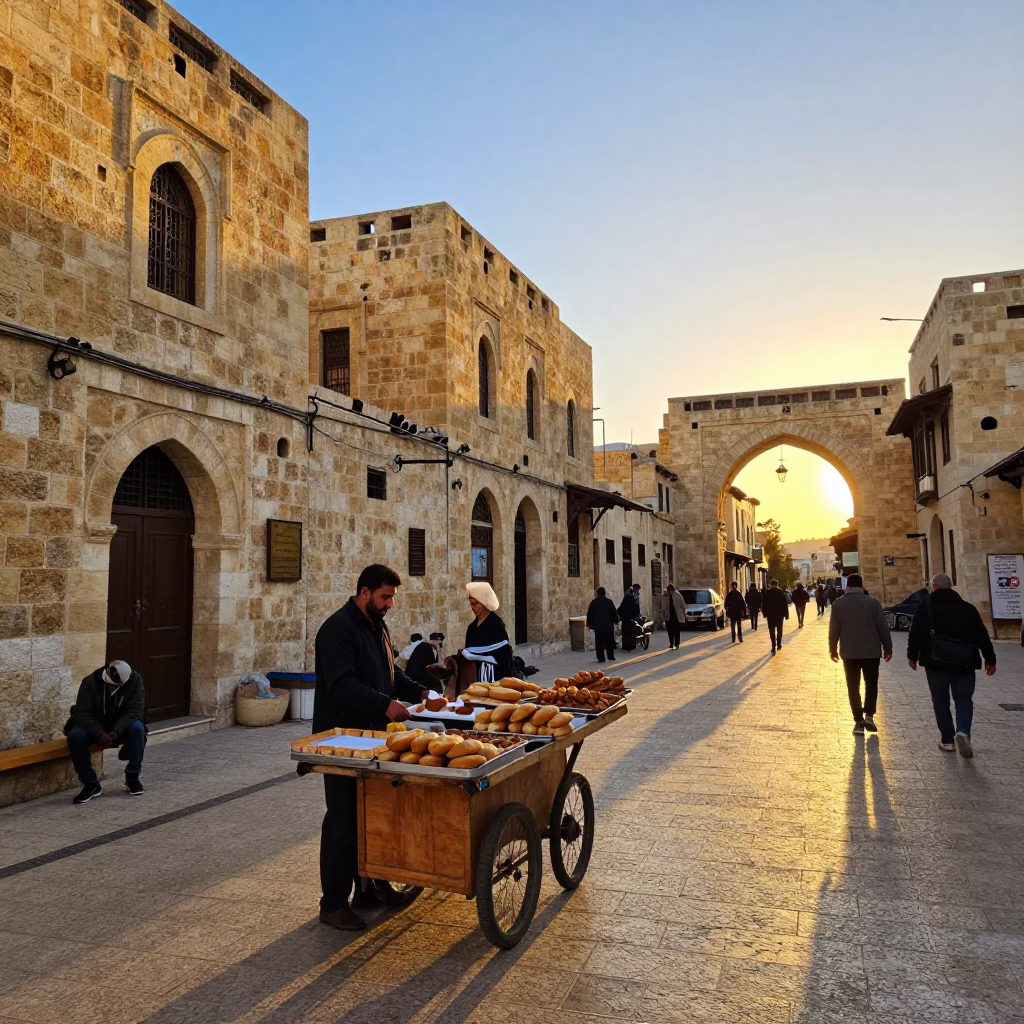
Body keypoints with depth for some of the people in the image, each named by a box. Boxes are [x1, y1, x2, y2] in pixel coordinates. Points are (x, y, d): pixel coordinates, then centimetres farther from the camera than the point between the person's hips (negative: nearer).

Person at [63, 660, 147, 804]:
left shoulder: (135, 680, -19)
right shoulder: (90, 681, -19)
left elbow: (134, 711, -21)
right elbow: (82, 714, -21)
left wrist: (116, 731, -37)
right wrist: (99, 733, -36)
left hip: (121, 728, 0)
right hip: (95, 728, 0)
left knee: (137, 728, -33)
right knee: (75, 735, -30)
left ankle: (132, 777, -15)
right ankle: (91, 783, -17)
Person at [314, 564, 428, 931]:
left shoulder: (378, 626, 13)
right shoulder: (338, 629, -17)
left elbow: (392, 674, 22)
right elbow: (341, 685, -27)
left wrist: (420, 692, 6)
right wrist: (385, 704, -34)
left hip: (372, 736, 9)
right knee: (343, 821, -1)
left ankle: (369, 888, 29)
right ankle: (333, 903, 11)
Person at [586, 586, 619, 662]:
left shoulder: (593, 602, 3)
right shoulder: (609, 601, -5)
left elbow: (589, 614, 7)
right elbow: (614, 612, -4)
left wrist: (589, 624, 15)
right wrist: (616, 620, 10)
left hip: (597, 626, 2)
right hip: (608, 625, -2)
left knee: (599, 642, 3)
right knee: (609, 642, 8)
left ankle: (601, 657, -1)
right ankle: (610, 656, 10)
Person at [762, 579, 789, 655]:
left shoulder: (767, 593, -3)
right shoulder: (781, 592, -4)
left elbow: (764, 604, -3)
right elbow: (785, 604, -5)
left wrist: (765, 613, 5)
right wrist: (786, 614, 0)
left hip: (770, 614, -1)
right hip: (779, 614, 1)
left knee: (772, 631, 0)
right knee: (779, 630, 18)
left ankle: (774, 646, -11)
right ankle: (779, 645, 23)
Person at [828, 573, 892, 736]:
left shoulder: (838, 604, -2)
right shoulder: (872, 602, -5)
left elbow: (834, 630, 0)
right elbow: (883, 627, -3)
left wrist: (833, 649, 12)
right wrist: (888, 648, 7)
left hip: (849, 652, 1)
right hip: (871, 651, 0)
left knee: (853, 687, 9)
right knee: (871, 684, 16)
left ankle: (858, 721, 6)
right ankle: (869, 715, 2)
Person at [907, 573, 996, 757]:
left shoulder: (926, 606, 2)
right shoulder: (967, 607, 9)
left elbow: (916, 633, -1)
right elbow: (982, 636, 8)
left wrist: (912, 656, 9)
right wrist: (990, 659, 14)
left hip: (936, 661, -1)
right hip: (964, 662, 1)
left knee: (941, 701, 10)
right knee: (964, 700, 8)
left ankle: (947, 739, 13)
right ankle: (963, 732, -15)